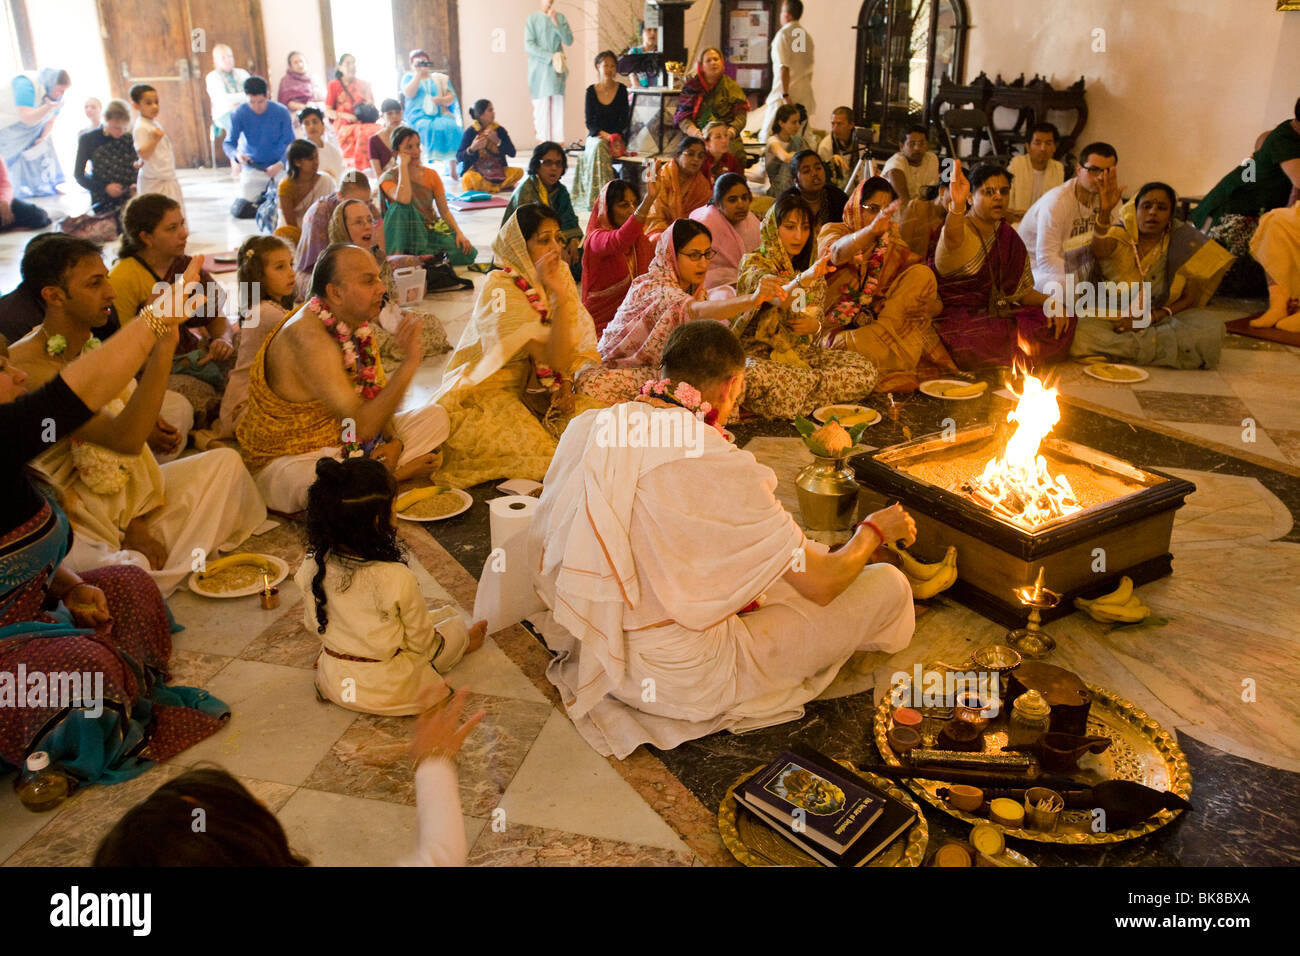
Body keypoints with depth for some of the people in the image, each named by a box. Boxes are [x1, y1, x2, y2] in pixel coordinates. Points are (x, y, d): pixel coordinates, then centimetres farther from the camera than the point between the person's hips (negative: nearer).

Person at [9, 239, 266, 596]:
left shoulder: (92, 349, 6)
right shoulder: (26, 369, -23)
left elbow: (128, 424, 9)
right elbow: (125, 438, -35)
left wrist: (138, 523, -1)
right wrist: (165, 340, -39)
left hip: (120, 497, 9)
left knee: (225, 461, 6)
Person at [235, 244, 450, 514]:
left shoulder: (355, 323, 0)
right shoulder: (309, 338, -28)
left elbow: (376, 391, 12)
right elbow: (363, 425, -34)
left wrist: (393, 440, -7)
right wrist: (409, 363, -37)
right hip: (288, 459, -9)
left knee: (435, 417, 5)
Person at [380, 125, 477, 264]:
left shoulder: (431, 175, 4)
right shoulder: (388, 178, -8)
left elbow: (444, 211, 2)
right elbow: (404, 199, -31)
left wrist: (459, 233, -16)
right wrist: (403, 165, -22)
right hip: (407, 233, -3)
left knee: (467, 254, -23)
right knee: (400, 207, -34)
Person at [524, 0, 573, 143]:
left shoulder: (560, 17, 9)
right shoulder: (532, 19, 0)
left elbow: (569, 40, 2)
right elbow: (529, 46, -6)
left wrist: (556, 23, -11)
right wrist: (551, 56, -14)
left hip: (557, 68, 3)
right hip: (539, 68, -2)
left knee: (557, 104, -3)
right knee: (541, 105, -6)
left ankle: (556, 142, -4)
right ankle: (542, 140, -3)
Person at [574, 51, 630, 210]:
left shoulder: (621, 90, 3)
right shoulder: (591, 91, 5)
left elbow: (624, 121, 1)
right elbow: (590, 122, 1)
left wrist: (611, 136, -15)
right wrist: (603, 134, -17)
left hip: (617, 136, -1)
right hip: (595, 136, 1)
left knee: (599, 147, -32)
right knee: (598, 147, -33)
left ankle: (598, 197, -30)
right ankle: (599, 197, -34)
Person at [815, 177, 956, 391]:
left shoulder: (894, 246, 13)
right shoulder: (831, 231, 4)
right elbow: (838, 254, -24)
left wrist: (927, 306, -18)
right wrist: (872, 229, -44)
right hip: (838, 330, -5)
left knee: (922, 273, -14)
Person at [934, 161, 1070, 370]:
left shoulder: (1007, 236, 12)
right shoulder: (960, 230, -10)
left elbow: (1023, 290, 17)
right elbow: (952, 241, -39)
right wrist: (957, 206, -60)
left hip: (998, 314, 7)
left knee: (1063, 321, -12)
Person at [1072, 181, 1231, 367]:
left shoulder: (1184, 244, 1)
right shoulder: (1120, 235, -4)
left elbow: (1190, 299, 3)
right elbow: (1100, 250, -30)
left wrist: (1151, 317, -13)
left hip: (1162, 320, 2)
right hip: (1109, 321, -2)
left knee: (1213, 326, -27)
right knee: (1079, 333, -34)